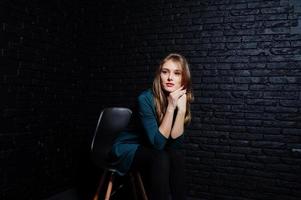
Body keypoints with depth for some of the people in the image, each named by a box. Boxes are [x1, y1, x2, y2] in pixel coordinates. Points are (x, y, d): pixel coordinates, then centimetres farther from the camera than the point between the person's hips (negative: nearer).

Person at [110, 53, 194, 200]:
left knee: (176, 154, -24)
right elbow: (158, 142, -29)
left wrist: (181, 108, -30)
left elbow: (175, 143, -19)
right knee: (160, 158, -31)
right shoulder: (146, 98, -26)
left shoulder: (181, 100, -11)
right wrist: (171, 107, -36)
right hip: (128, 148, -4)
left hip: (151, 150, 5)